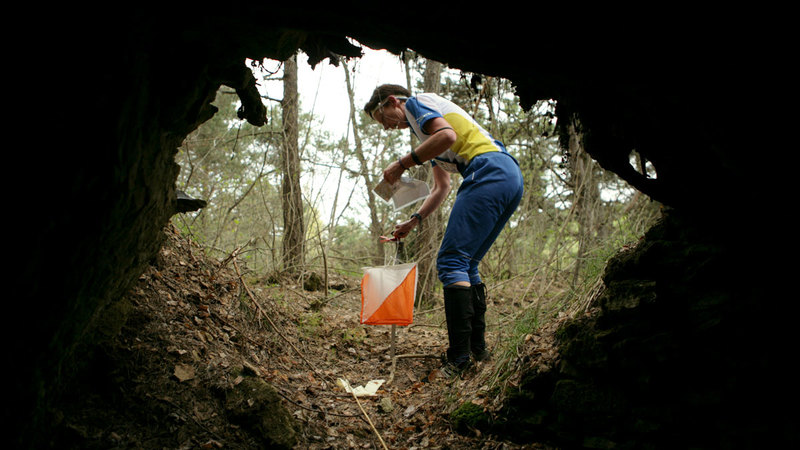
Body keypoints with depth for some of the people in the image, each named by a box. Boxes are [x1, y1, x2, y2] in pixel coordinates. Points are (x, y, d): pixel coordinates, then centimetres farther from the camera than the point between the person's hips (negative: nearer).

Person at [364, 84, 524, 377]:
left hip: (488, 171, -10)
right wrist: (413, 221, 27)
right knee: (466, 264, 14)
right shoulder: (424, 128, 34)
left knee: (451, 262, -12)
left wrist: (402, 164, -7)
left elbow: (447, 134, -14)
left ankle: (459, 358, -15)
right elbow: (442, 188, 34)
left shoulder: (417, 102, 7)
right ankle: (478, 347, 15)